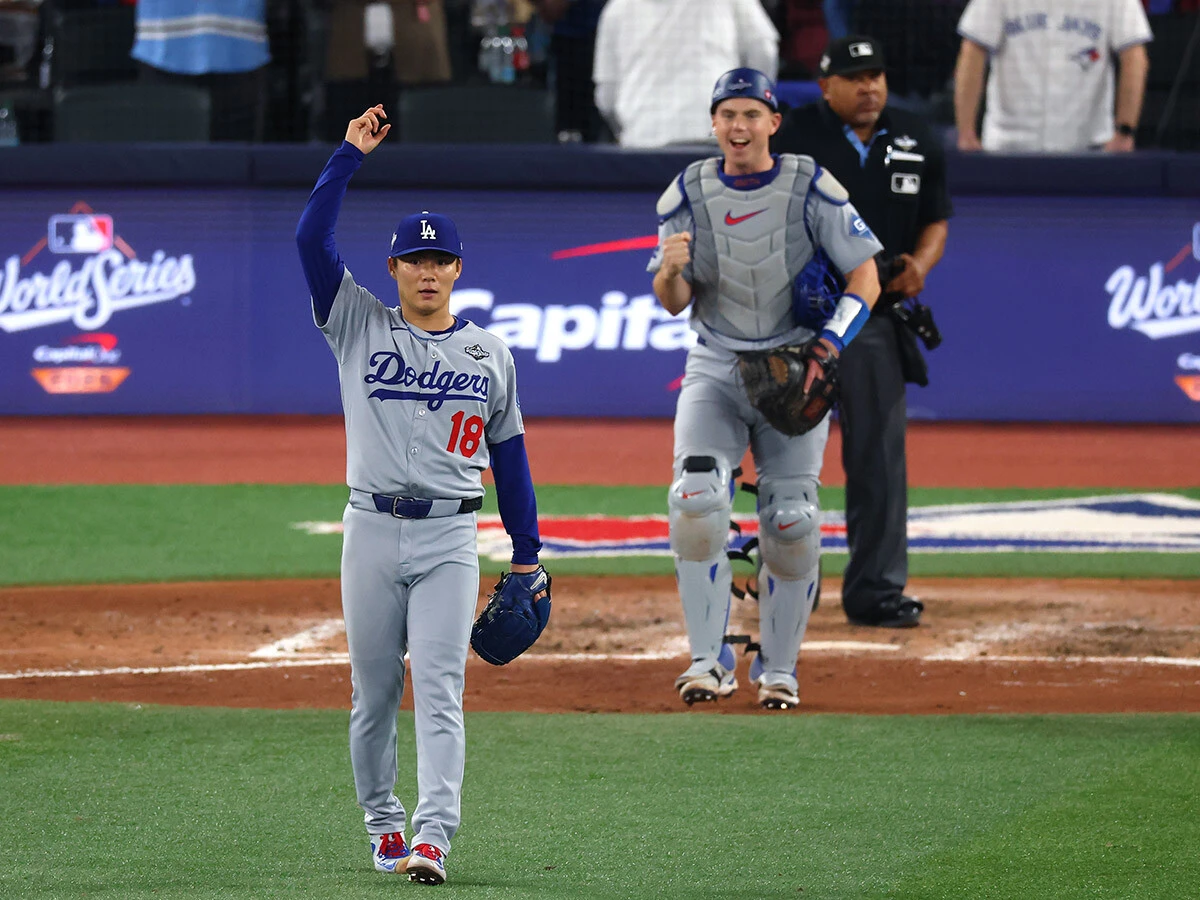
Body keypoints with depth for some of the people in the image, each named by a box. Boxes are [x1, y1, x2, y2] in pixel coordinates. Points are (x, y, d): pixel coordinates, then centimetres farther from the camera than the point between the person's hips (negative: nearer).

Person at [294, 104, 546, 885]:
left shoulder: (490, 353, 11)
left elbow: (508, 452, 15)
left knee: (439, 692, -11)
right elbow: (311, 237, -5)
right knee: (373, 694, 6)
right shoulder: (359, 327, 6)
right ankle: (383, 823, 23)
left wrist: (527, 552, 12)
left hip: (450, 538, -1)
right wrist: (352, 155, -7)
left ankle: (433, 839, -21)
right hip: (372, 530, 1)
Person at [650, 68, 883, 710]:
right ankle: (709, 659, -15)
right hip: (715, 366, 1)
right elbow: (673, 303, 1)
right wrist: (670, 270, -24)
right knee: (697, 499, -20)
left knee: (791, 522, -6)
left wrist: (827, 347, -21)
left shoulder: (811, 189, -7)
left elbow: (865, 276, -6)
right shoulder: (688, 194, -1)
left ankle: (778, 668, 10)